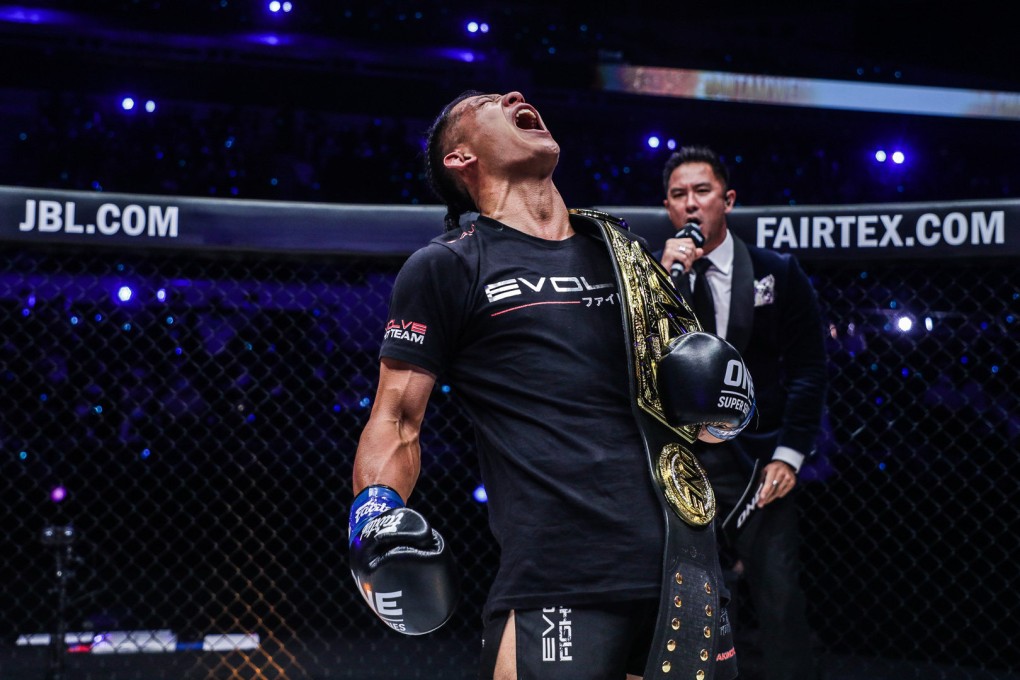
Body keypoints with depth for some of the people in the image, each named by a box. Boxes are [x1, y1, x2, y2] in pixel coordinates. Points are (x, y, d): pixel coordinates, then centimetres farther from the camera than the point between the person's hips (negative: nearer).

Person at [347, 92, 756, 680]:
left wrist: (713, 412, 7)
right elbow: (397, 418, 3)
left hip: (684, 563, 5)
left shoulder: (624, 251, 21)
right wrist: (376, 518, -14)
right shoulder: (445, 267, 6)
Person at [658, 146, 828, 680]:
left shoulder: (779, 273, 5)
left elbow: (807, 367, 4)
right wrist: (668, 279, -16)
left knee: (780, 598, -6)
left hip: (755, 461, -1)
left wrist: (789, 454, -5)